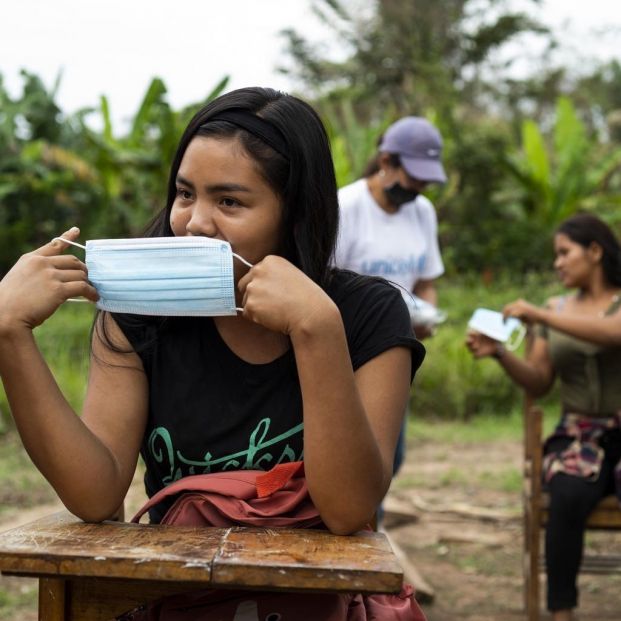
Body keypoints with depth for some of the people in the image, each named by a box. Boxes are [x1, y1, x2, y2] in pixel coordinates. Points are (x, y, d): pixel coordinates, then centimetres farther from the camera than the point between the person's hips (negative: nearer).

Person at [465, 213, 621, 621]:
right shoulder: (555, 309, 17)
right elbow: (539, 383, 14)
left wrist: (542, 316, -22)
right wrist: (500, 354, -3)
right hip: (577, 437, 3)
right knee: (569, 495, -32)